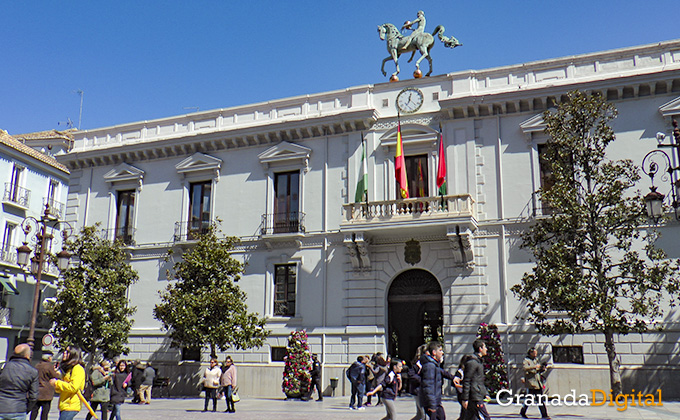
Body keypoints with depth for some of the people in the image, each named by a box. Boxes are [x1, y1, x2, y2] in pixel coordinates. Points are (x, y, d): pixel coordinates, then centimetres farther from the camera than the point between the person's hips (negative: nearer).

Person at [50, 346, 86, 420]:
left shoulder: (78, 369, -10)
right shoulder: (67, 368, 19)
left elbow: (73, 387, -21)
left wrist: (56, 383, -11)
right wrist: (56, 386, 5)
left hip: (71, 406, -10)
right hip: (64, 406, 10)